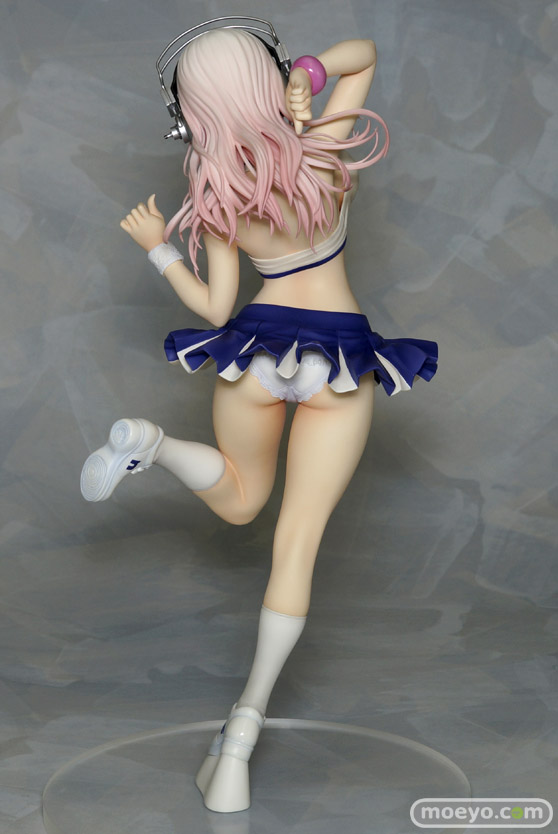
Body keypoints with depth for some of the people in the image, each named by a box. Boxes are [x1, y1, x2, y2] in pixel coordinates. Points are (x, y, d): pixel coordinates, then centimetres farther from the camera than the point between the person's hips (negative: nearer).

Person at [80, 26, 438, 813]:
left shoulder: (215, 203, -7)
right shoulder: (325, 150, -9)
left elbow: (216, 310, -1)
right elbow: (364, 53, 6)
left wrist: (157, 249, 10)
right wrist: (304, 74, -7)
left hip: (256, 348, 1)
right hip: (341, 362, -1)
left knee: (239, 502, 29)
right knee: (298, 541, 1)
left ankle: (149, 443, 1)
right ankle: (245, 721, -8)